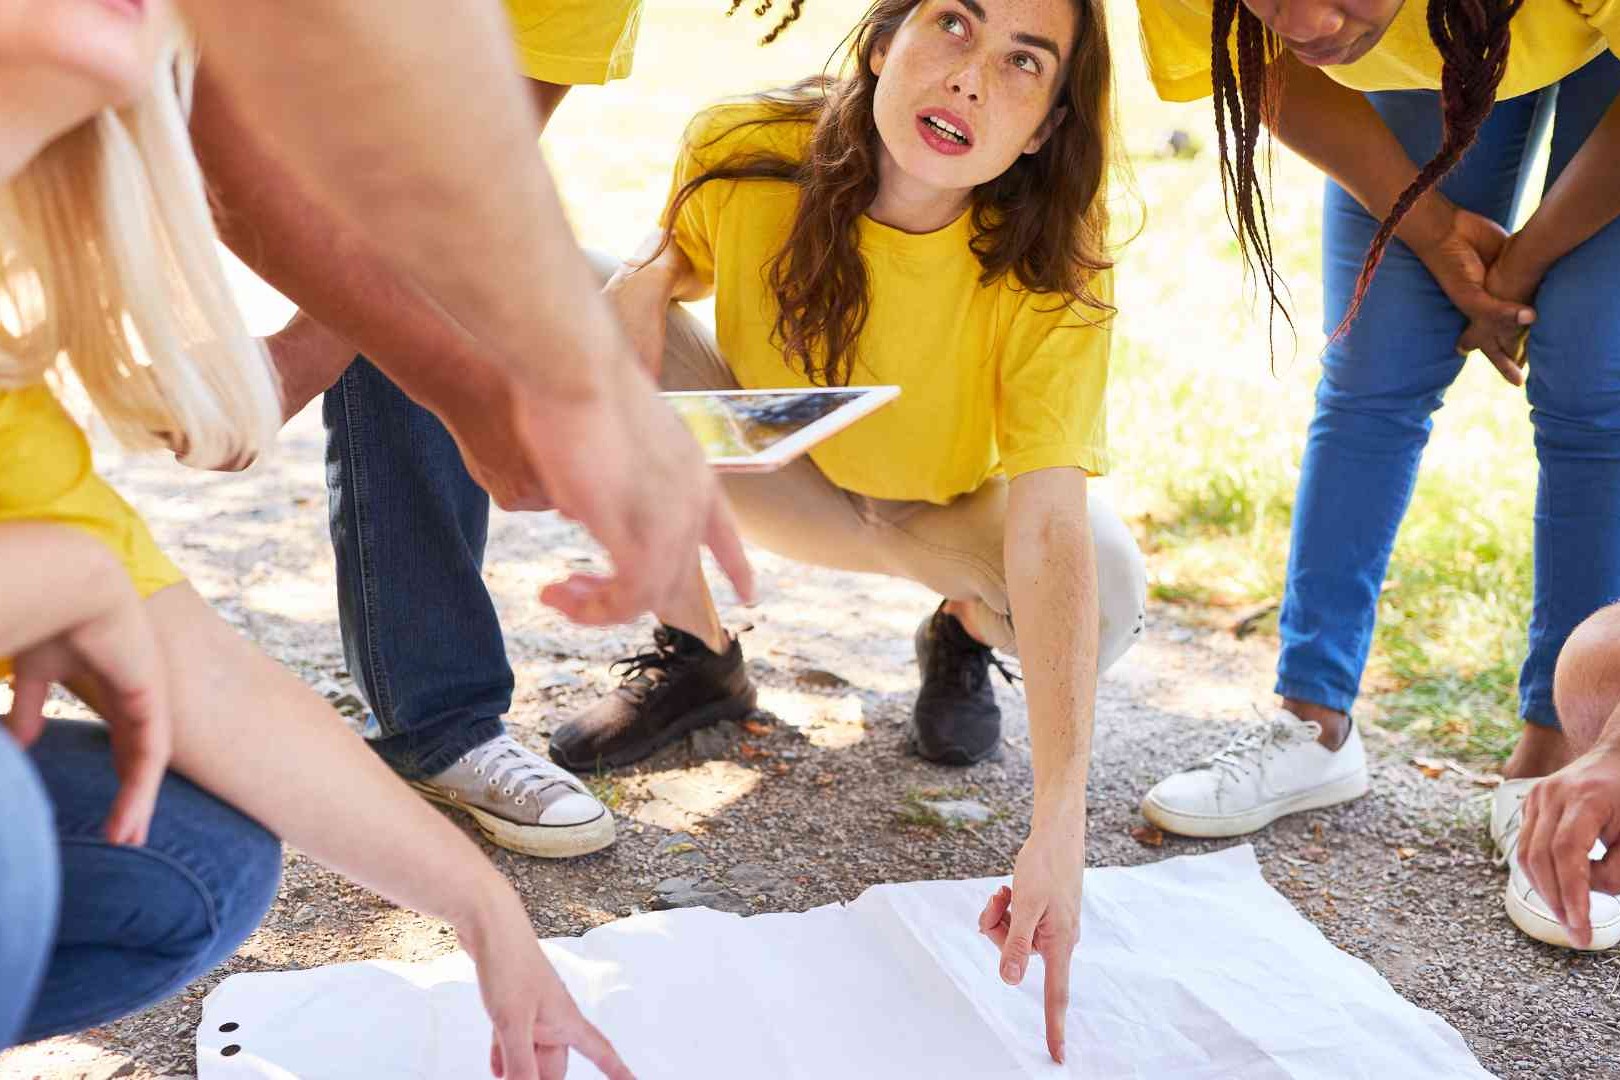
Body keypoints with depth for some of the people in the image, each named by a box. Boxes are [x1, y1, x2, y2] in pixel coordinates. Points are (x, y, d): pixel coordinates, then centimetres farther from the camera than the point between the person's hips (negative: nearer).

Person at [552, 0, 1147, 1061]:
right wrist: (642, 284, -29)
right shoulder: (748, 155, -27)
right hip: (776, 474, 2)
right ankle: (697, 653, -5)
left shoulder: (1047, 273, -32)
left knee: (1107, 591, -35)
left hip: (955, 507, -1)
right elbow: (674, 251, -2)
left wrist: (1060, 825, -49)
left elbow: (1046, 531, -41)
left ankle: (965, 633, 6)